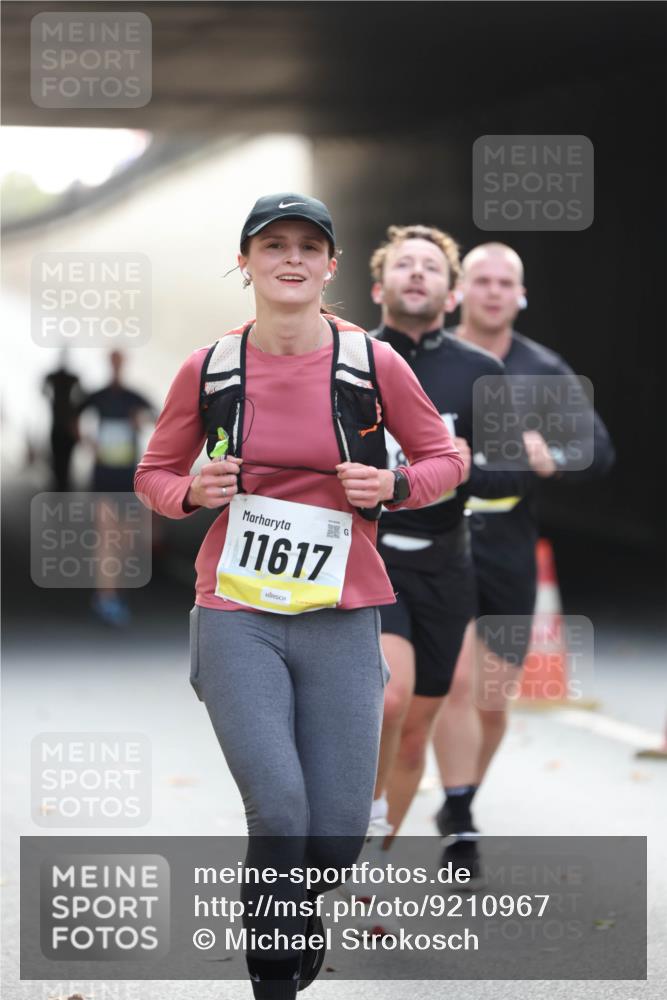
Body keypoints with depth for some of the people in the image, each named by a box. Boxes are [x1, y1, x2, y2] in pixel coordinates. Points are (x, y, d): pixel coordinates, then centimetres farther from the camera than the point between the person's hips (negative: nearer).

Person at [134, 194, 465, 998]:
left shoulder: (374, 365, -1)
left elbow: (444, 459, 11)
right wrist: (194, 493, -9)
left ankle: (293, 900, 37)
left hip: (342, 619, 1)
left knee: (337, 834, 0)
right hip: (236, 616, -1)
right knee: (280, 812, -17)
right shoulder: (207, 371, 0)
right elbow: (153, 475, 13)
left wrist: (390, 487, -10)